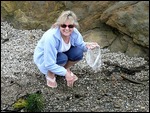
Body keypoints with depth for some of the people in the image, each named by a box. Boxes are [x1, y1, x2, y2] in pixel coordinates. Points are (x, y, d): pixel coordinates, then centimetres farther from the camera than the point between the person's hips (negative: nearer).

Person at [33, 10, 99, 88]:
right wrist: (65, 73, -32)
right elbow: (49, 64, -34)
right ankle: (50, 74, -5)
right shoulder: (51, 37, -38)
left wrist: (87, 46, -26)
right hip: (43, 58, -5)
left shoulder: (74, 32, -21)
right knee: (62, 58, -34)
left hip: (61, 52, 5)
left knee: (78, 53, -20)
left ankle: (66, 68, 7)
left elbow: (80, 44, -3)